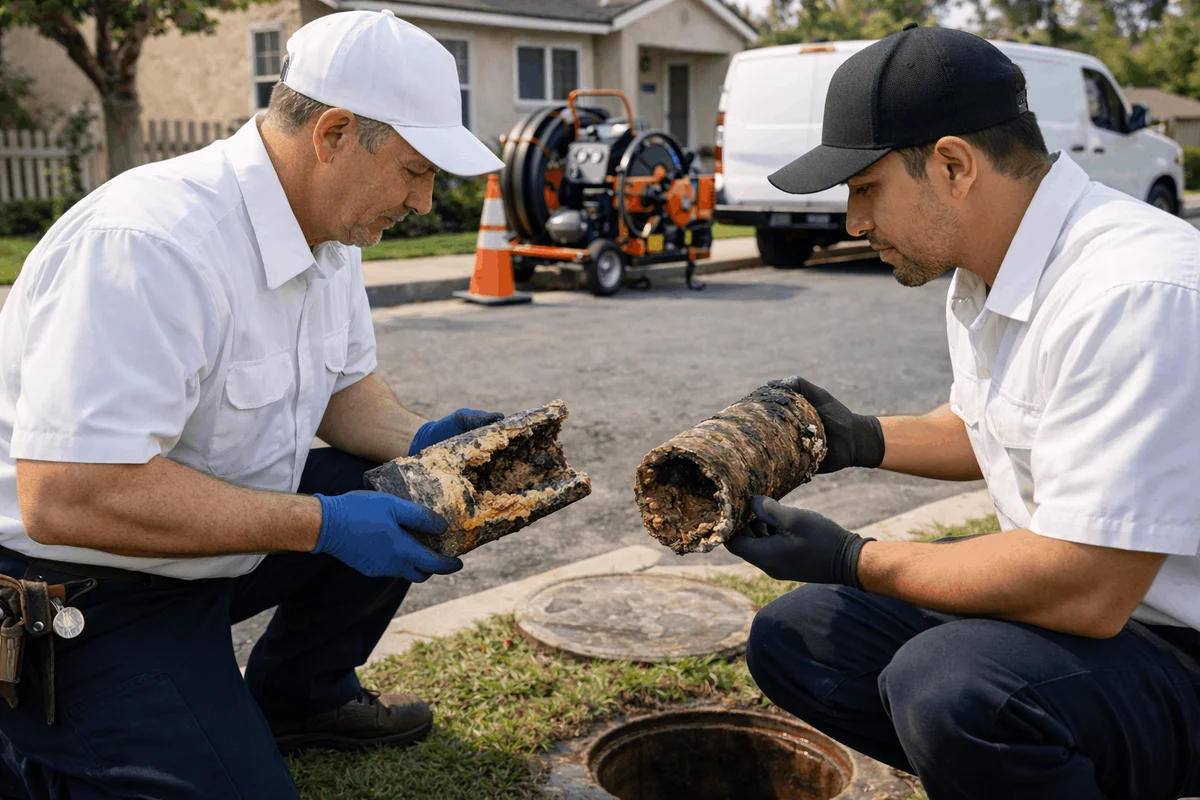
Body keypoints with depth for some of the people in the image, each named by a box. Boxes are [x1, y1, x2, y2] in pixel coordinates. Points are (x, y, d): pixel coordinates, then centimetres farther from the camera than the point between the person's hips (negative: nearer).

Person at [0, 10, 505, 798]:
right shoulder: (153, 244, -30)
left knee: (409, 500, 0)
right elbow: (65, 498, -34)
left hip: (215, 543, 9)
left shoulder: (329, 230, 0)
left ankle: (295, 698, 18)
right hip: (69, 592, -8)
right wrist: (320, 524, -30)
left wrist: (419, 440, -9)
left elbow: (345, 386, 13)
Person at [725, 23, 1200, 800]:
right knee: (792, 637, 4)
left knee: (946, 683, -36)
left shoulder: (1135, 293, -28)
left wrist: (850, 560, -20)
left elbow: (1085, 591, -30)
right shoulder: (986, 273, 3)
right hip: (1084, 593, 9)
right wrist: (862, 439, 6)